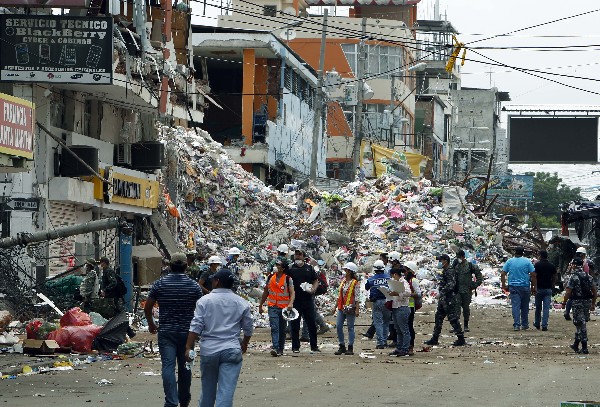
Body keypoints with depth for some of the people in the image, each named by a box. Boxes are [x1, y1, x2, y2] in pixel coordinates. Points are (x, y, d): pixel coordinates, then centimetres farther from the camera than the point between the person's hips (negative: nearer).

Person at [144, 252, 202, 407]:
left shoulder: (159, 284, -3)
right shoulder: (193, 286, -4)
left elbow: (147, 307, 1)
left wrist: (151, 324, 17)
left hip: (165, 332, -1)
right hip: (187, 332, 1)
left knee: (168, 366, -4)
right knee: (185, 367, 13)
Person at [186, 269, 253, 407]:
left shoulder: (204, 301, -2)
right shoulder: (241, 303, 3)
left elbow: (196, 327, -7)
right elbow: (248, 328, 11)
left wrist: (188, 347, -4)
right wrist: (245, 343, 28)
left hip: (208, 350, 0)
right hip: (232, 351, 0)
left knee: (207, 388, 16)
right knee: (226, 390, -5)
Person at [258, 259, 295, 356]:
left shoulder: (288, 279, -3)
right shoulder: (270, 278, 7)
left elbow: (292, 293, -8)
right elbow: (266, 292, 17)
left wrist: (290, 303, -26)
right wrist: (260, 305, 20)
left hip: (284, 307, -1)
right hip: (272, 307, 1)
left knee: (282, 329, 9)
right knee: (274, 327, -15)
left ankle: (280, 349, 19)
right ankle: (275, 348, -25)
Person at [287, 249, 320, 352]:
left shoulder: (309, 268, 10)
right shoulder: (290, 268, 2)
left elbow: (316, 281, 16)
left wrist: (313, 289, -4)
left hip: (308, 299, 2)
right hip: (295, 300, -2)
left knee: (311, 323, 5)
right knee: (295, 324, 1)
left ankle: (314, 346, 14)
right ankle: (295, 347, 8)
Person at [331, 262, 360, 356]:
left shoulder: (355, 283, -7)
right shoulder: (343, 281, 13)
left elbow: (357, 297, -10)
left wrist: (357, 309, -16)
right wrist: (335, 307, 18)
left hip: (350, 308, -7)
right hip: (341, 307, 7)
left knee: (350, 327, -1)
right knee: (338, 326, 2)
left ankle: (350, 348, 5)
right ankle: (342, 346, 12)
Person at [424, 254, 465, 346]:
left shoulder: (450, 272, -15)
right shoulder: (444, 271, 16)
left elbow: (451, 285, -26)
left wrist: (441, 293, -27)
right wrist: (440, 295, 22)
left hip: (449, 299, -11)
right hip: (443, 299, 11)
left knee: (453, 318, -7)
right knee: (438, 318, 12)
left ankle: (461, 339, -3)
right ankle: (435, 338, 18)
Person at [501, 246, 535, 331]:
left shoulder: (509, 261, 3)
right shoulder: (527, 261, -1)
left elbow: (502, 274, 0)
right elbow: (533, 275, -5)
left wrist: (504, 285, 6)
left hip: (513, 287, 0)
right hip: (525, 287, 0)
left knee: (515, 306, -4)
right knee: (525, 306, 12)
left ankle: (516, 324, -14)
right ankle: (525, 324, 20)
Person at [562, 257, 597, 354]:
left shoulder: (573, 277, -11)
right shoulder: (589, 277, 6)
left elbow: (568, 293, -14)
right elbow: (595, 292, 8)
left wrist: (564, 303, -2)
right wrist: (593, 304, 18)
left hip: (577, 303, -5)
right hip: (587, 302, 5)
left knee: (580, 324, -3)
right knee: (581, 323, 18)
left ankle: (584, 348, -6)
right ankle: (576, 344, 27)